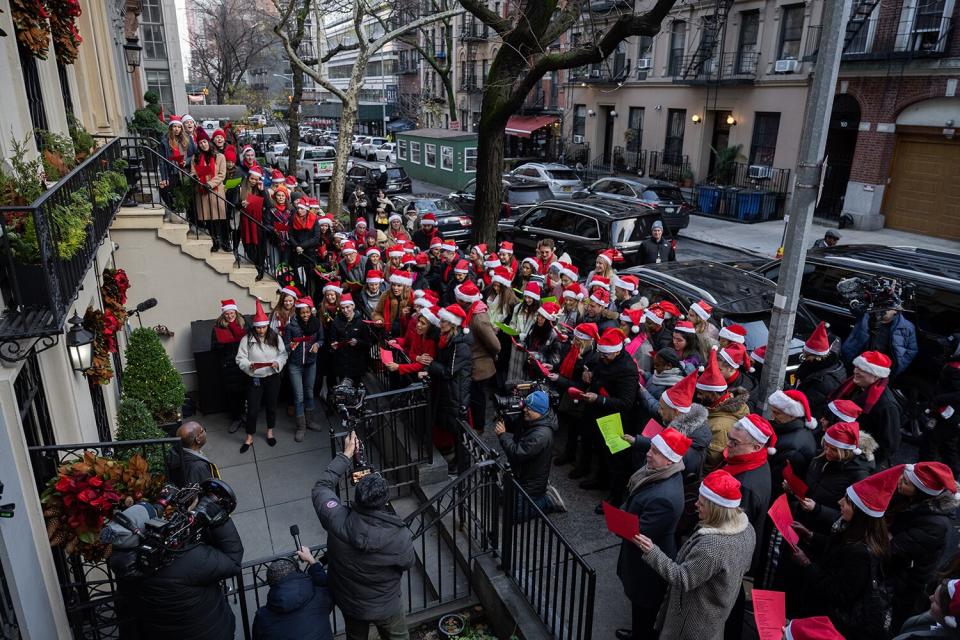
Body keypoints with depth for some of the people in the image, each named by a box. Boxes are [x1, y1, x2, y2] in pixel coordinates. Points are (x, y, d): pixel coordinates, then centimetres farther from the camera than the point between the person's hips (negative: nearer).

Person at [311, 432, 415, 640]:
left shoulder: (337, 520, -33)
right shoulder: (399, 535, -36)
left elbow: (321, 486, -13)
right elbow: (409, 562, -12)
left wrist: (346, 454, -8)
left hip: (347, 601, 3)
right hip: (385, 607, -2)